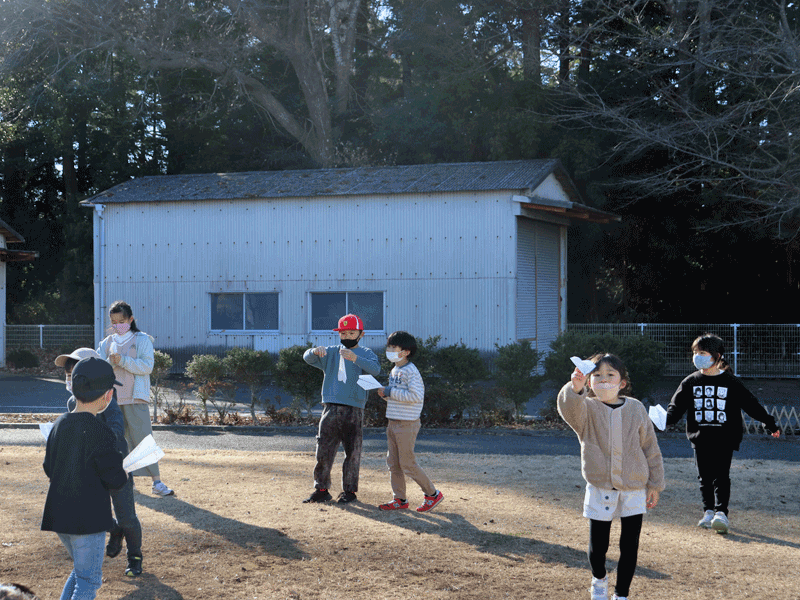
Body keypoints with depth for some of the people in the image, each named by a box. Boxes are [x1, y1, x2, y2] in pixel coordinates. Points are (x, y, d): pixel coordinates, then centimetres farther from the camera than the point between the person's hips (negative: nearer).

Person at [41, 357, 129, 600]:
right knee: (88, 580, 2)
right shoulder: (100, 432, -19)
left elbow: (49, 468, 11)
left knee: (80, 570, 24)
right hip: (88, 517, -7)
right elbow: (114, 479, -15)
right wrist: (124, 475, 6)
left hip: (59, 514, 7)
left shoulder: (59, 425, 3)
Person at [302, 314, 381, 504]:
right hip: (331, 409, 3)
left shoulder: (365, 353, 5)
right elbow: (307, 358, 1)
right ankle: (321, 490, 12)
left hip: (354, 410, -3)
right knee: (323, 451, 3)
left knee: (352, 452, 1)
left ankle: (349, 491, 13)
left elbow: (375, 369, -17)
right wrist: (315, 351, -24)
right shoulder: (331, 353, 15)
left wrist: (355, 358, -34)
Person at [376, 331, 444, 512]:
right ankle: (400, 499, 16)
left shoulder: (411, 371, -15)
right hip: (393, 423, 9)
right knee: (393, 463, 8)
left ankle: (433, 494, 8)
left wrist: (390, 392, -20)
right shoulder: (394, 371, 14)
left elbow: (416, 396, -25)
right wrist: (385, 394, 2)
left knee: (407, 464, -5)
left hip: (407, 424, -9)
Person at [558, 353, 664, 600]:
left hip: (633, 489, 1)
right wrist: (575, 388, -50)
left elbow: (651, 448, 8)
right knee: (598, 545, 5)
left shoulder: (635, 409, 2)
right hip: (600, 488, -1)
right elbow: (569, 408, -29)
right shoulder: (587, 409, -4)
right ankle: (599, 580, 36)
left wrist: (655, 484, 8)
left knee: (630, 547, 3)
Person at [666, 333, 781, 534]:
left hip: (724, 438, -3)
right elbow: (677, 406, 6)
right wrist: (665, 419, -13)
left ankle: (721, 513, -9)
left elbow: (751, 404, 5)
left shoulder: (731, 383, 1)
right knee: (704, 477, 7)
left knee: (721, 476, -9)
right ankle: (708, 512, 18)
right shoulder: (691, 382, 7)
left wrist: (769, 423, 3)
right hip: (700, 439, 3)